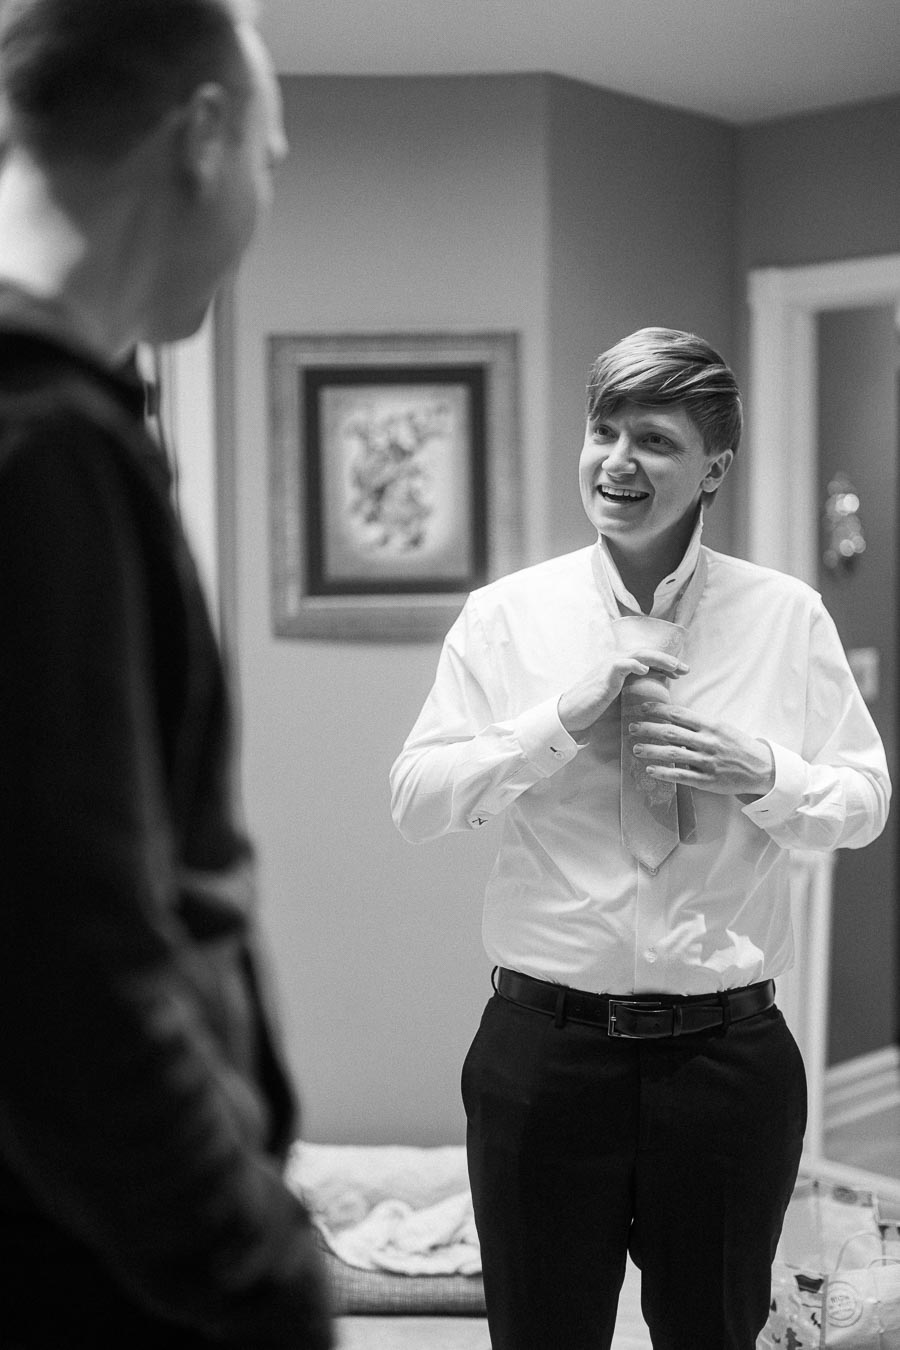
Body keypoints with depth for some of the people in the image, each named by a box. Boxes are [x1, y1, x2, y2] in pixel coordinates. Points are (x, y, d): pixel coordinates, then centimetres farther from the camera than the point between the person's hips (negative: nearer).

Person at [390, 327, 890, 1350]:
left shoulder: (786, 617, 0)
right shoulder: (505, 615, -1)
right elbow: (415, 802, -5)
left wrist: (761, 772, -15)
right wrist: (563, 716, -17)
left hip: (729, 1052, 1)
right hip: (546, 1045, 0)